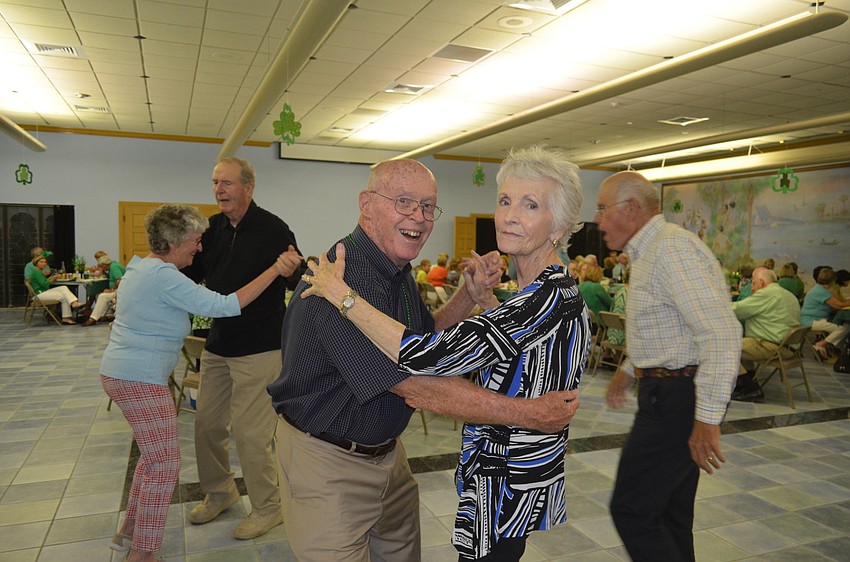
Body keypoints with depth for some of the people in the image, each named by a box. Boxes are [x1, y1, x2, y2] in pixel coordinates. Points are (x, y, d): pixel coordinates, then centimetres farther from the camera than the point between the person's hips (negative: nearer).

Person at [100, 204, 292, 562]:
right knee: (165, 465, -2)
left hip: (118, 371, 11)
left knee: (154, 456, 22)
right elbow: (224, 306, -27)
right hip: (140, 380, -11)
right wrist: (275, 270, -26)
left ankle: (129, 531, 34)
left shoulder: (141, 265, 10)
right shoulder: (164, 277, -21)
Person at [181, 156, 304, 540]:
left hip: (258, 349, -7)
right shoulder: (213, 228, 5)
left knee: (250, 432, -1)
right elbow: (190, 274, 15)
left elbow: (301, 284, -14)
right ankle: (219, 492, 40)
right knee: (207, 423, 16)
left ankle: (268, 508, 21)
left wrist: (294, 271, -36)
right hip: (218, 345, 7)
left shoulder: (273, 229, -14)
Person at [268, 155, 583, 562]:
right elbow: (417, 386, -32)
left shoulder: (397, 270, 2)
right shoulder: (344, 277, -30)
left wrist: (471, 295, -5)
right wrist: (528, 413, -27)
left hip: (385, 449, 9)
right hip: (328, 458, -9)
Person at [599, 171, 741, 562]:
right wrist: (629, 370, 30)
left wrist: (708, 418, -27)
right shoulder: (650, 251, 14)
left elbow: (721, 333, -27)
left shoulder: (672, 248, -19)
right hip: (667, 392, 10)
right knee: (670, 511, 19)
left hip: (676, 398, -10)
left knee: (632, 511, -4)